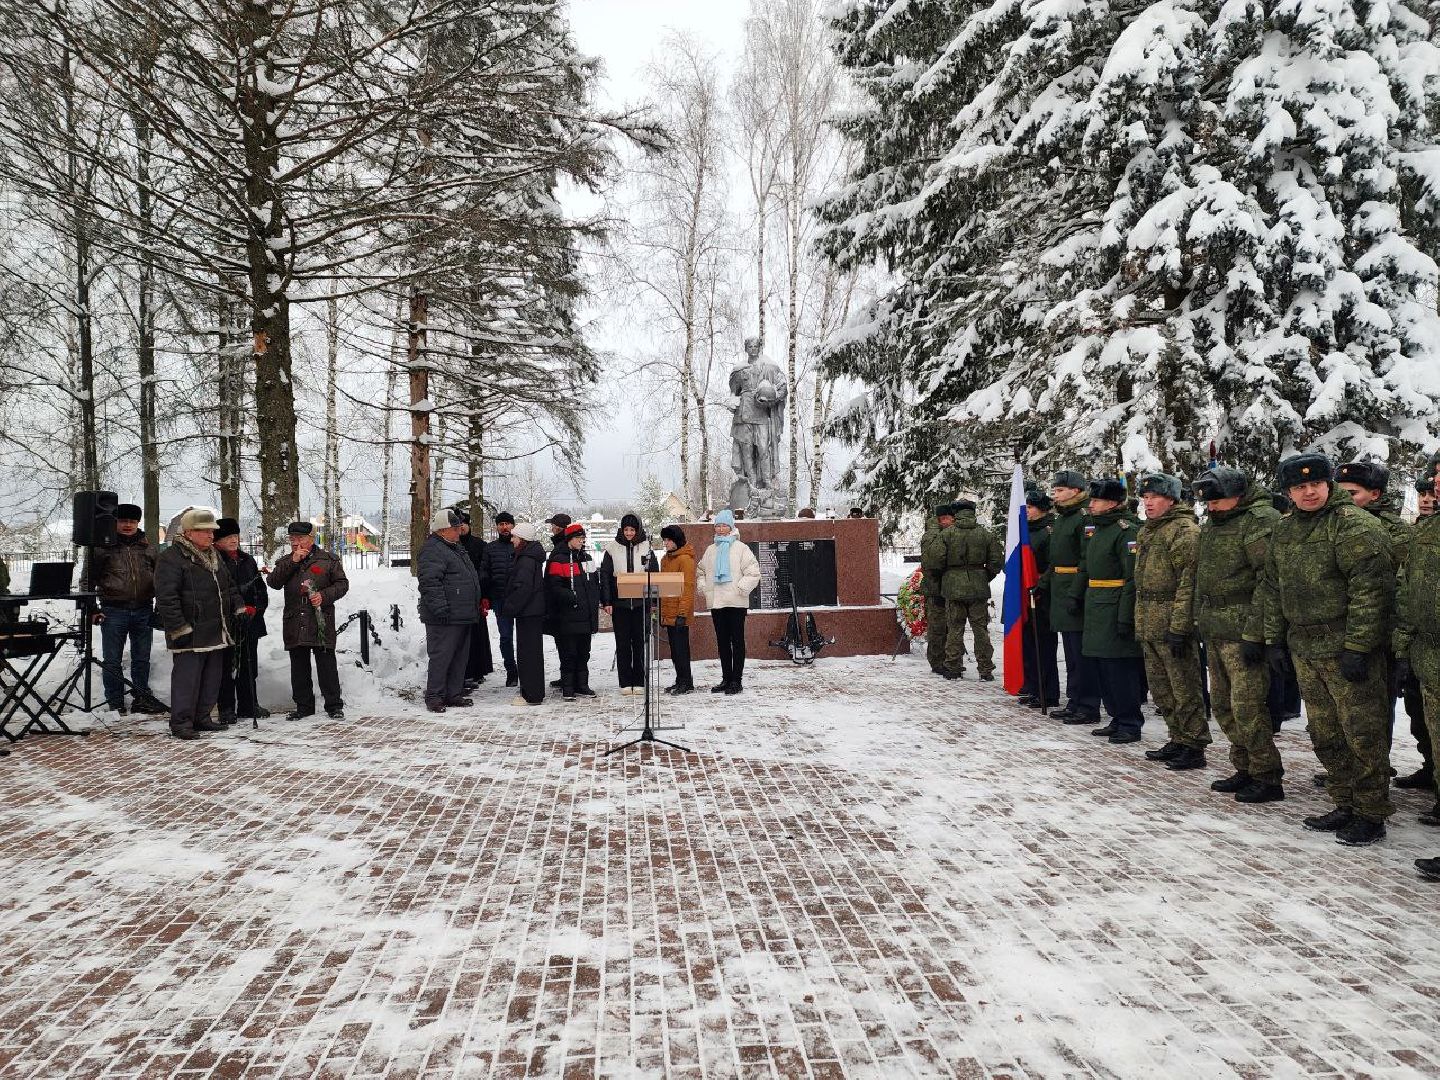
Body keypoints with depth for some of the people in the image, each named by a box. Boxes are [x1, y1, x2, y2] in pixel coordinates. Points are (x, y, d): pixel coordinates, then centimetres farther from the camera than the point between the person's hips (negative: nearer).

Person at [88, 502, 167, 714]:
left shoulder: (147, 547, 10)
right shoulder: (103, 546, 1)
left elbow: (159, 577, 17)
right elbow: (89, 578, 3)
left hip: (143, 610, 3)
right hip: (113, 611, -3)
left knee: (142, 659, 11)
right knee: (112, 660, 3)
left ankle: (142, 698, 21)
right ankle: (115, 703, 11)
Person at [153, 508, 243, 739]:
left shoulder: (213, 556, 17)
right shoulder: (171, 558, -11)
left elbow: (229, 587, 27)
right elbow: (166, 598, -17)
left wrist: (239, 609, 14)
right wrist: (178, 628, -20)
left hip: (216, 632, 8)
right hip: (190, 634, -8)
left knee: (212, 678, 12)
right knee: (186, 678, -5)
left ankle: (201, 718, 22)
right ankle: (181, 723, 4)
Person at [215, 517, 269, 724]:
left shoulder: (247, 560, 13)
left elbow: (260, 588, 17)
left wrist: (256, 608, 2)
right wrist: (239, 609, -15)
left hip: (250, 623, 6)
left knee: (249, 666, 12)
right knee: (227, 667, -1)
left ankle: (248, 705, 22)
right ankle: (227, 709, 7)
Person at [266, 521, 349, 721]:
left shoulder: (328, 560, 5)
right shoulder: (285, 561, 14)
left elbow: (342, 583, 4)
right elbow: (273, 582, -2)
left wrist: (324, 596, -13)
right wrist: (293, 561, -9)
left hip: (321, 622, -3)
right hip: (294, 622, 4)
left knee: (326, 664, -2)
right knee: (299, 666, 9)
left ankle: (334, 705, 5)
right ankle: (303, 706, 19)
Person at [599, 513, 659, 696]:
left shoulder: (646, 548, 6)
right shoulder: (612, 549, 4)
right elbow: (605, 576, 3)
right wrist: (606, 602, -4)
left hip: (641, 603, 0)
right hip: (619, 603, 0)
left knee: (640, 642, 3)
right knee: (623, 643, 3)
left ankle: (639, 682, 10)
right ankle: (625, 683, 8)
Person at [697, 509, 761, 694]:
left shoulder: (741, 548, -3)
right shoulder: (711, 550, 13)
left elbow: (753, 572, -8)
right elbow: (700, 571, 26)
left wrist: (742, 588, -16)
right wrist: (702, 586, 10)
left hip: (736, 602, -5)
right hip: (716, 602, 5)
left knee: (737, 641, 0)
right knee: (722, 641, 10)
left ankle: (737, 680, 4)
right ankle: (726, 679, 18)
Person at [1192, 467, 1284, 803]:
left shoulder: (1260, 521, -13)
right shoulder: (1211, 524, 15)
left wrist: (1254, 634, -20)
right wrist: (1200, 620, 18)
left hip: (1242, 633, -9)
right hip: (1214, 632, 9)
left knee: (1247, 706, -6)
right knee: (1222, 703, 13)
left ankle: (1267, 778, 5)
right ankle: (1244, 769, 25)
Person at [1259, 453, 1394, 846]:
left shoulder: (1354, 525, -11)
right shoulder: (1283, 530, 13)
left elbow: (1371, 589, -18)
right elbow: (1272, 588, 19)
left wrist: (1357, 647, -21)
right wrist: (1274, 639, 15)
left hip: (1347, 651, -8)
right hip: (1304, 651, 8)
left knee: (1362, 735, -1)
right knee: (1325, 736, 14)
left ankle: (1371, 814, 11)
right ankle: (1345, 806, 26)